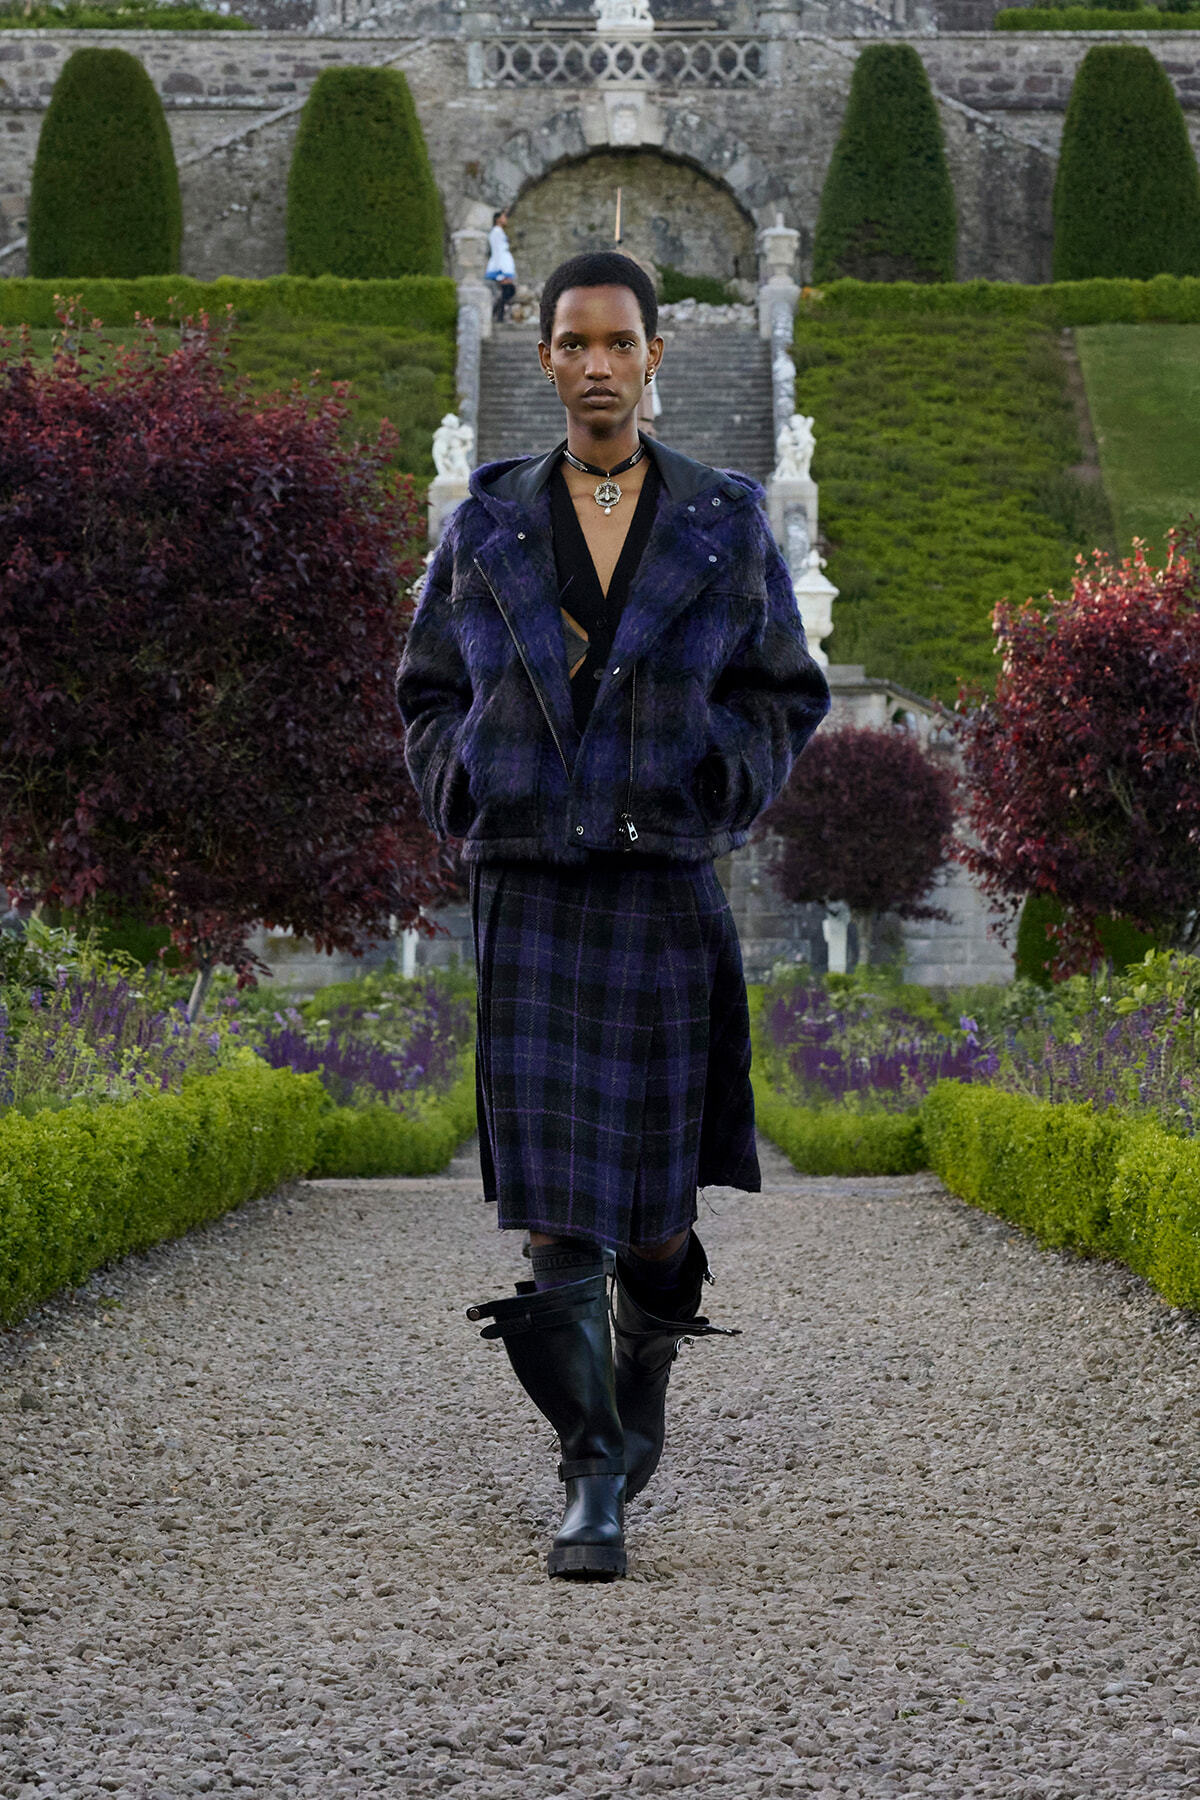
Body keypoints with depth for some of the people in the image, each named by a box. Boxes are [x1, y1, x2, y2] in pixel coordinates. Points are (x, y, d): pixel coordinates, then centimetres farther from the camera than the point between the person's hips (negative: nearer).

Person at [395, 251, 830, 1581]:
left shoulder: (725, 526, 5)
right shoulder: (488, 529, 7)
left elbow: (787, 693, 12)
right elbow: (430, 691, 16)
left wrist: (725, 781, -5)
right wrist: (463, 787, -1)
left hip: (667, 884, 0)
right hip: (528, 885, 0)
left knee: (657, 1181, 5)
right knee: (551, 1189, -7)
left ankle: (638, 1407, 32)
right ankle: (593, 1483, -3)